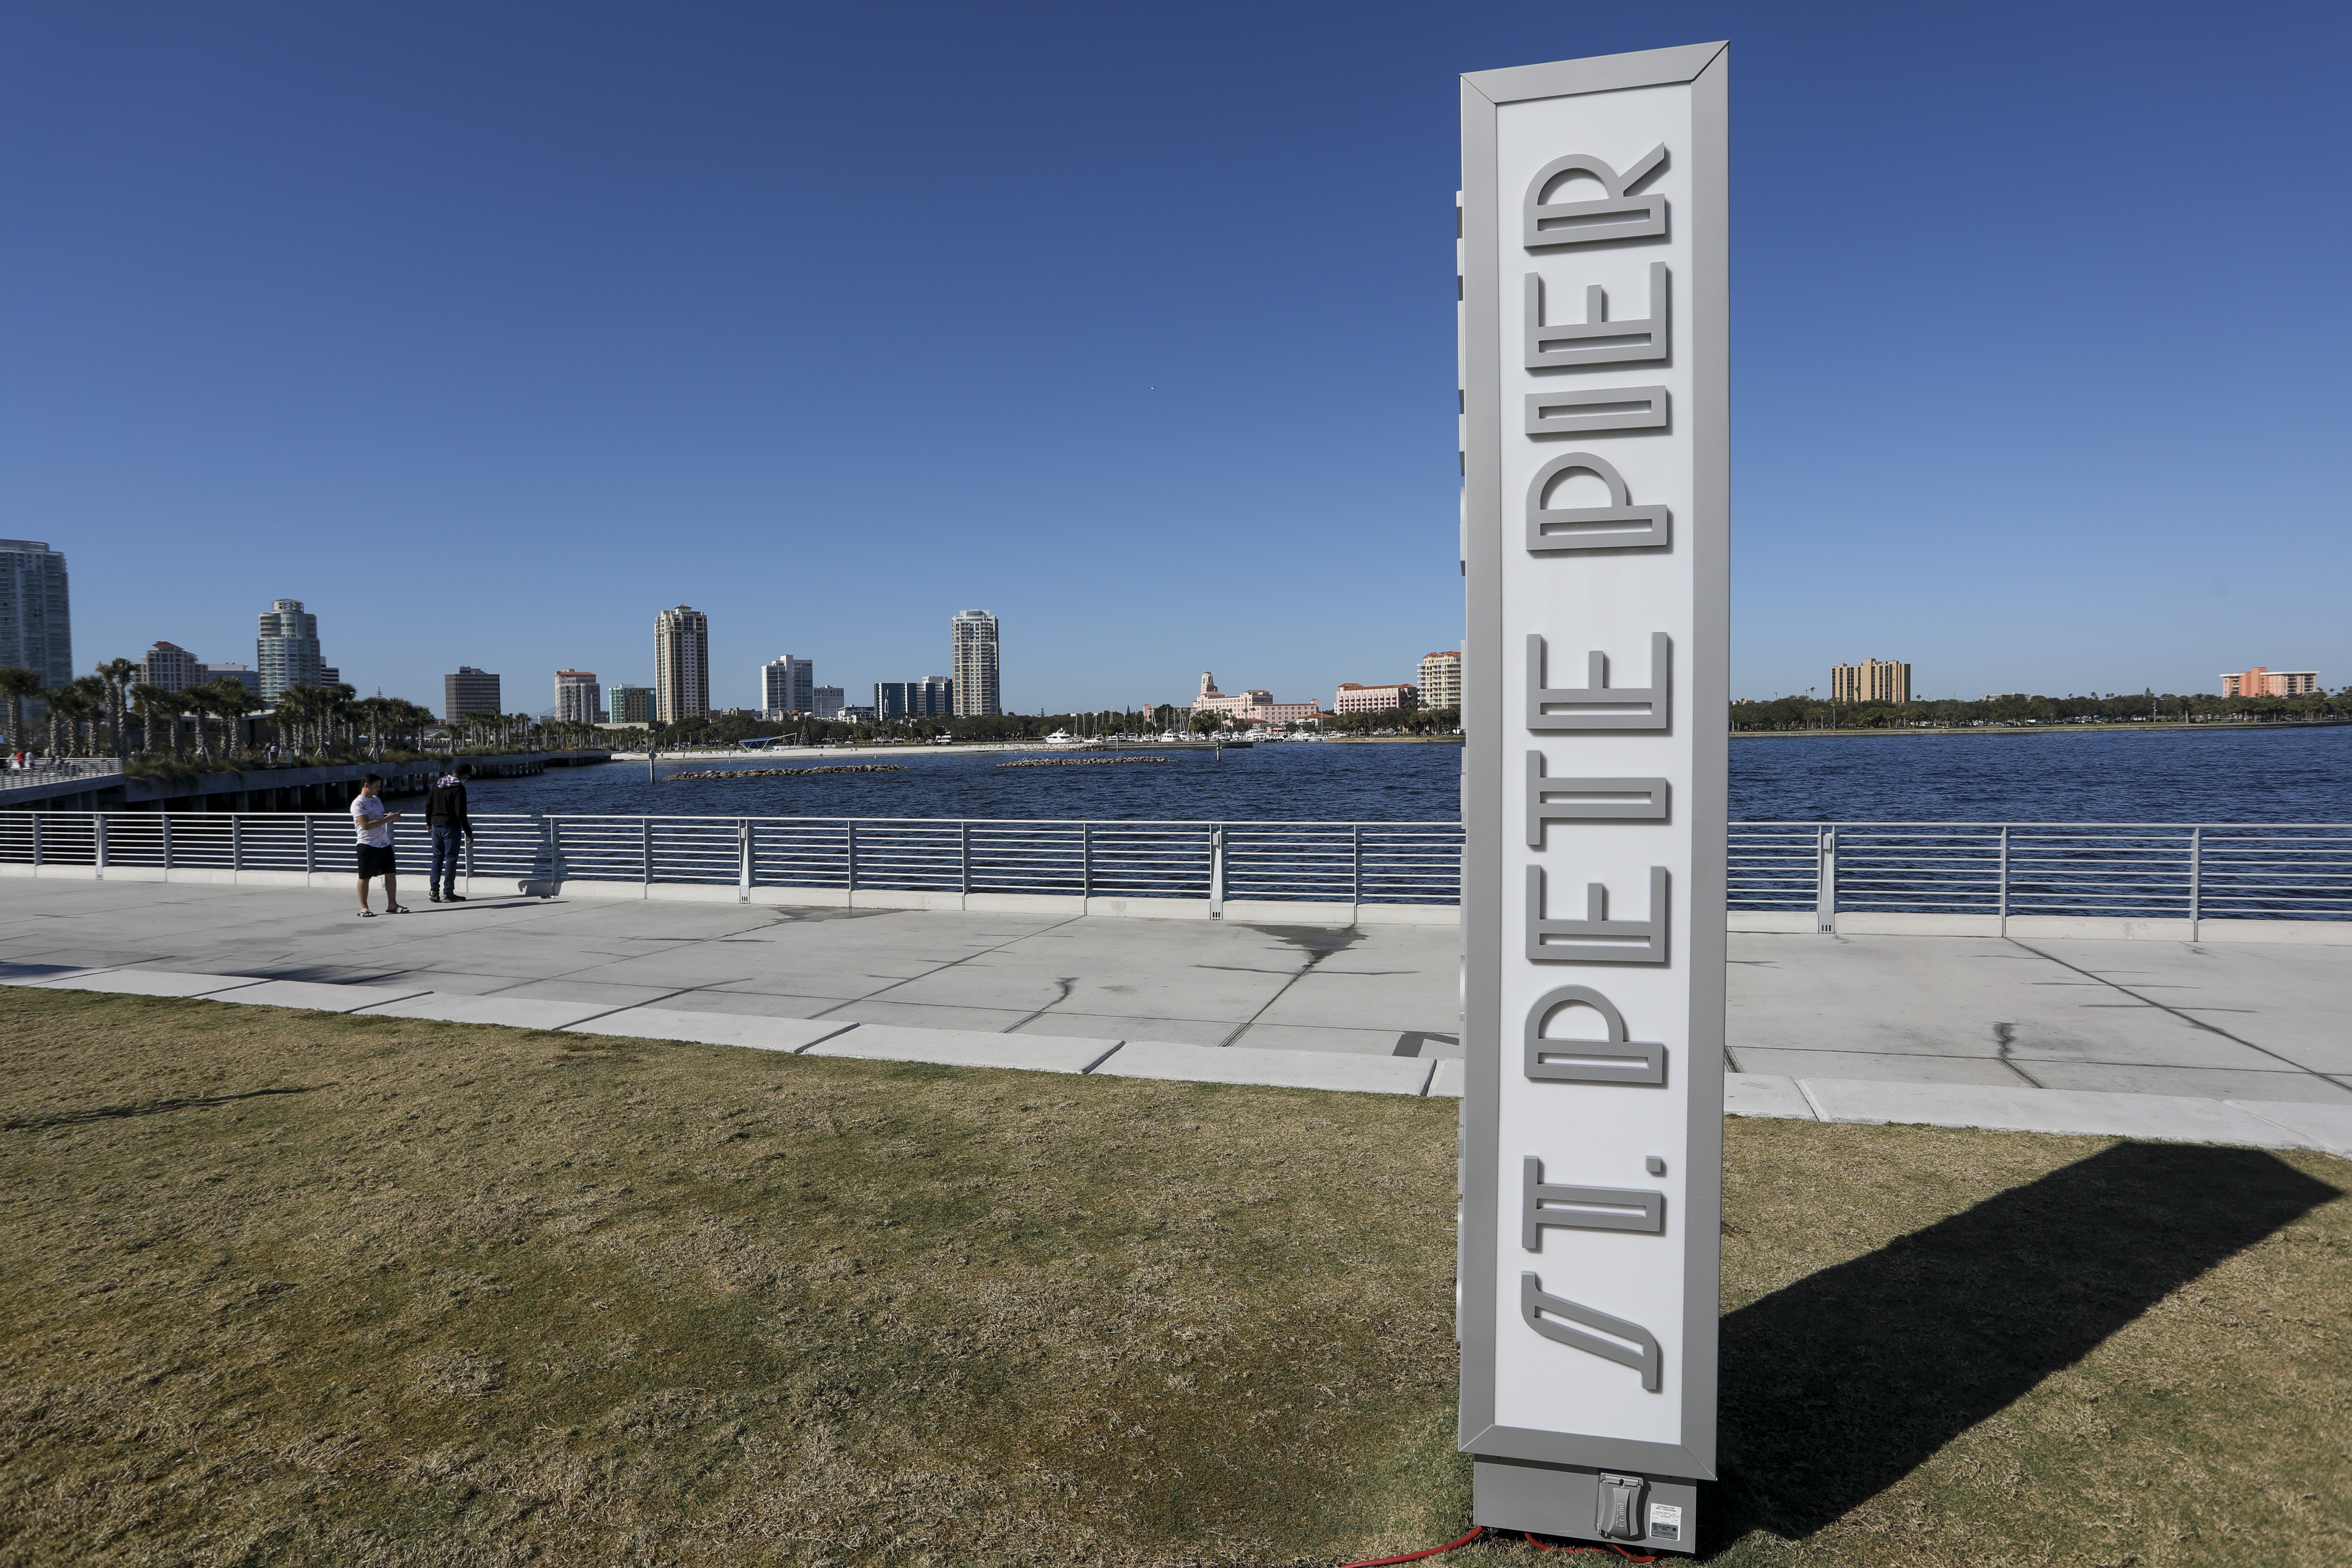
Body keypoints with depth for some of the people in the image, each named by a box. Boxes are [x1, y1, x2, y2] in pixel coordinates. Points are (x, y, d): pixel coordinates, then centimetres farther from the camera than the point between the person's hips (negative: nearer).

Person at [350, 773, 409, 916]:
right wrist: (388, 819, -24)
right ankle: (363, 908, 8)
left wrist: (391, 816, 8)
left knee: (391, 874, 7)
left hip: (384, 844, 8)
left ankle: (392, 905, 13)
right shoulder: (358, 804, -13)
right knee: (365, 877, 1)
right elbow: (366, 825, -23)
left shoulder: (377, 799, 15)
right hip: (368, 845, -8)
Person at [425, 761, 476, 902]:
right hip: (451, 827, -7)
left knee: (437, 857, 12)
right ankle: (448, 893, -2)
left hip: (436, 826, 7)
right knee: (451, 859, -1)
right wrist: (469, 833, -12)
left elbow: (428, 804, 13)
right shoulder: (459, 789, -16)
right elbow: (461, 814, -18)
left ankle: (434, 892, 10)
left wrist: (429, 822, 25)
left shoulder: (438, 783, 6)